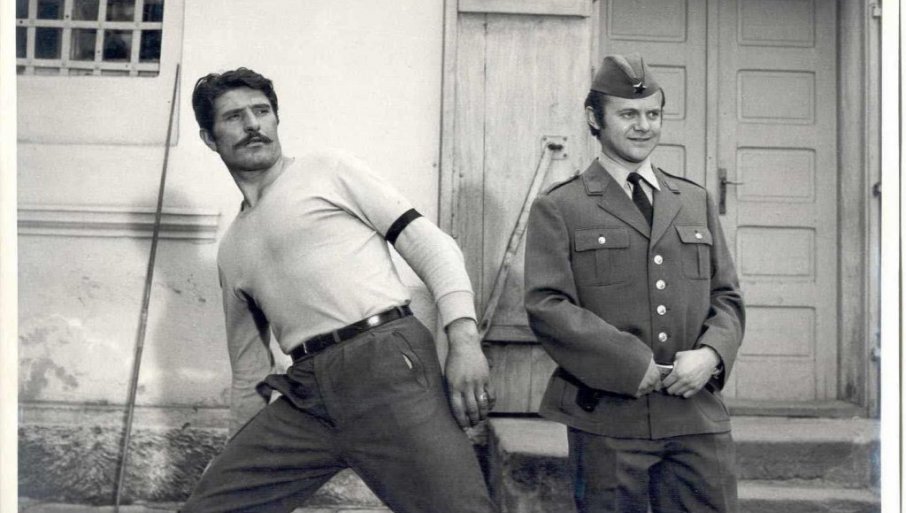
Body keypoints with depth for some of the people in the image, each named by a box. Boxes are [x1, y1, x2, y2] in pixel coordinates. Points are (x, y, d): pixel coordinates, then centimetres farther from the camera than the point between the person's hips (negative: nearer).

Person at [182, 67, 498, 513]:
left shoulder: (327, 170, 10)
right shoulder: (232, 250, 25)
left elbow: (431, 243, 1)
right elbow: (249, 368, 29)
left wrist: (464, 339, -13)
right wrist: (243, 453, 26)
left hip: (389, 363, -5)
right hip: (307, 394, 5)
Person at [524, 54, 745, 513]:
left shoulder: (696, 202, 17)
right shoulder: (559, 209, 2)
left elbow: (727, 297, 14)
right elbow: (546, 307, -9)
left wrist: (711, 354, -7)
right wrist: (634, 366, -16)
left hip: (697, 415, 4)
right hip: (607, 419, -3)